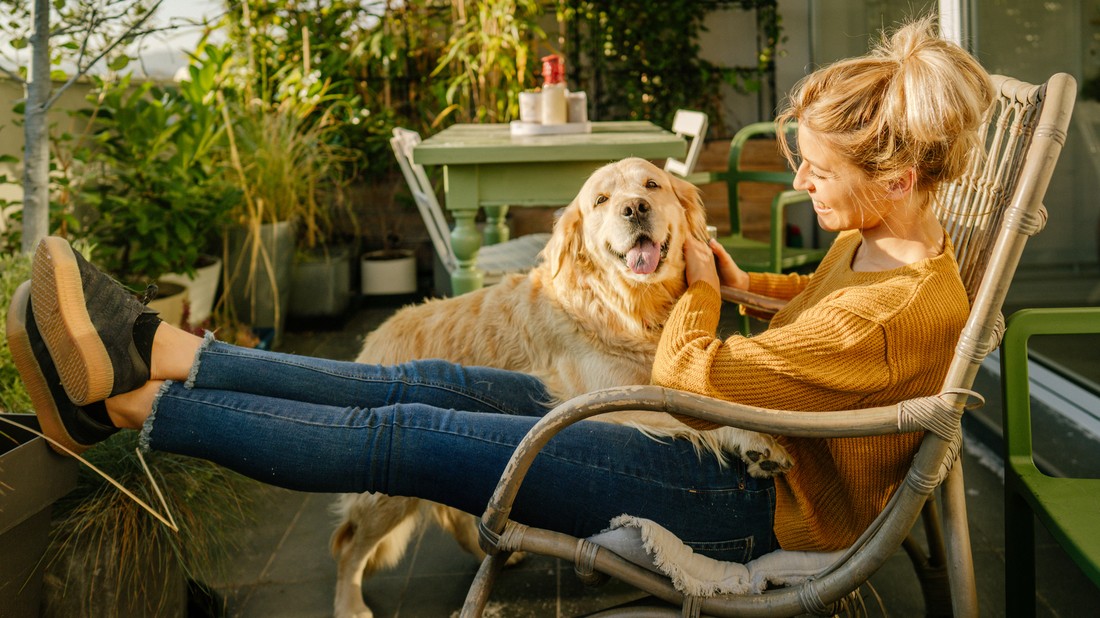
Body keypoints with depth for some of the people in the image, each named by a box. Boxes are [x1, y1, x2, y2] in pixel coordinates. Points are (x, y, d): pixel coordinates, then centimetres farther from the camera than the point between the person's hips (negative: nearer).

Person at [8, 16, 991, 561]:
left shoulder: (898, 308, -26)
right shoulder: (879, 243, 4)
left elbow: (689, 379, -23)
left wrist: (699, 289, -5)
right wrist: (745, 281, 11)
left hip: (752, 504, -9)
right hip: (745, 450, 9)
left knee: (415, 439, -15)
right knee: (439, 386, -3)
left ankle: (131, 401, -9)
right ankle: (163, 353, -2)